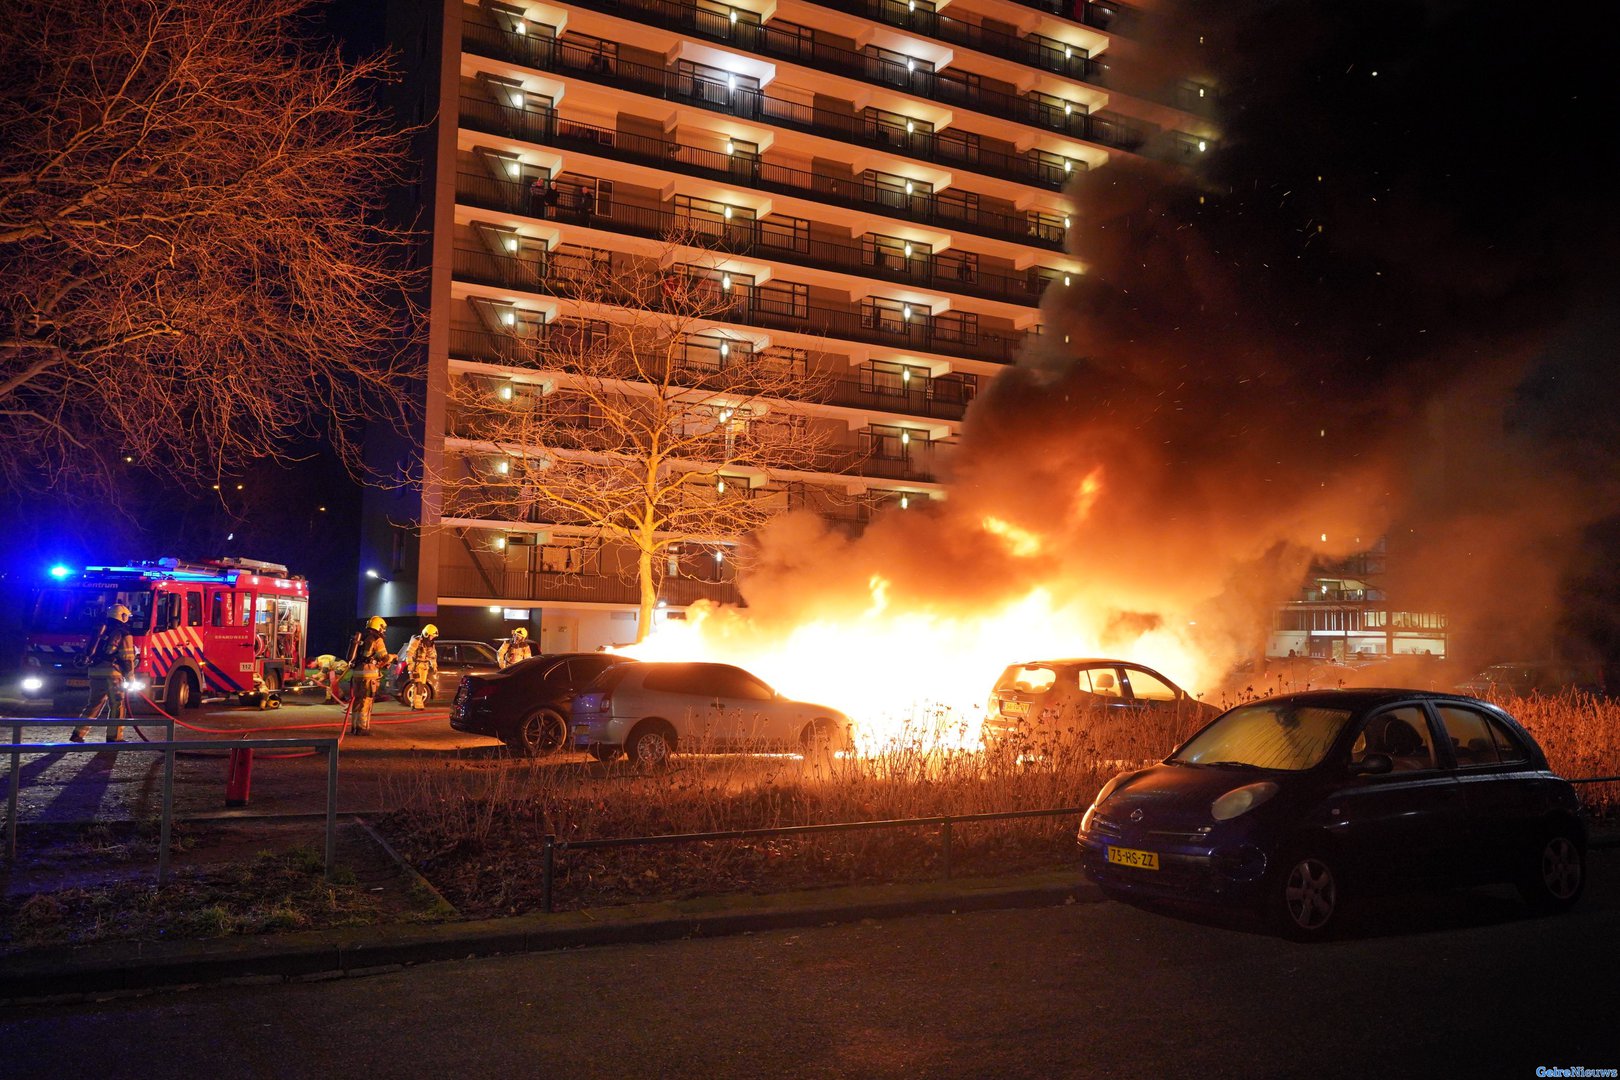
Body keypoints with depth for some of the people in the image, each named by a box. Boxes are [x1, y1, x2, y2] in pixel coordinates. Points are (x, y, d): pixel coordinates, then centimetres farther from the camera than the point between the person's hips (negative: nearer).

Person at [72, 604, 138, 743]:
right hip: (112, 673, -7)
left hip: (95, 671, 7)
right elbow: (127, 659, -6)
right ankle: (114, 736, -1)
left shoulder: (100, 632, 19)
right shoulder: (124, 635, -2)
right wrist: (130, 677, 0)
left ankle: (78, 733, 11)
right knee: (117, 706, 0)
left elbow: (89, 653, 21)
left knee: (93, 704, 16)